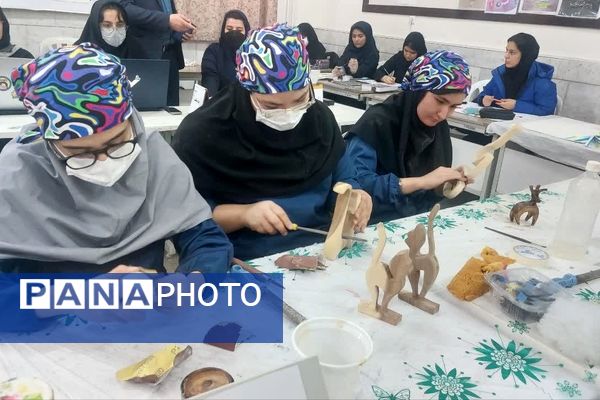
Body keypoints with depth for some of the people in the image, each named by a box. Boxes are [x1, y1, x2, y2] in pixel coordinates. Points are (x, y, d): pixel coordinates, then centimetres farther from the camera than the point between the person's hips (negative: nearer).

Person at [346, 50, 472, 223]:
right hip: (375, 224, -4)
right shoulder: (376, 123, -15)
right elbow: (355, 183, -26)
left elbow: (434, 188, 13)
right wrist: (421, 182, -24)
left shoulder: (440, 128, 4)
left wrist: (446, 183, -8)